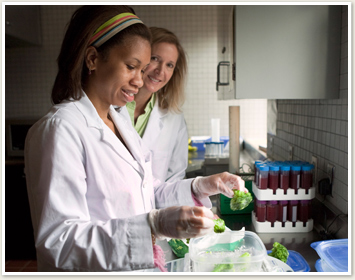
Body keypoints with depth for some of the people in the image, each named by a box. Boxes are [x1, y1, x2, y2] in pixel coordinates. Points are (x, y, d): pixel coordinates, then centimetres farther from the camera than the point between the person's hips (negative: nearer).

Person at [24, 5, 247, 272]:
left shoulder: (121, 121, 5)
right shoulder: (60, 129, -22)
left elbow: (146, 193, 8)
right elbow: (56, 241, -27)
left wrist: (200, 187, -6)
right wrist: (155, 225, -35)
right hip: (94, 270, -7)